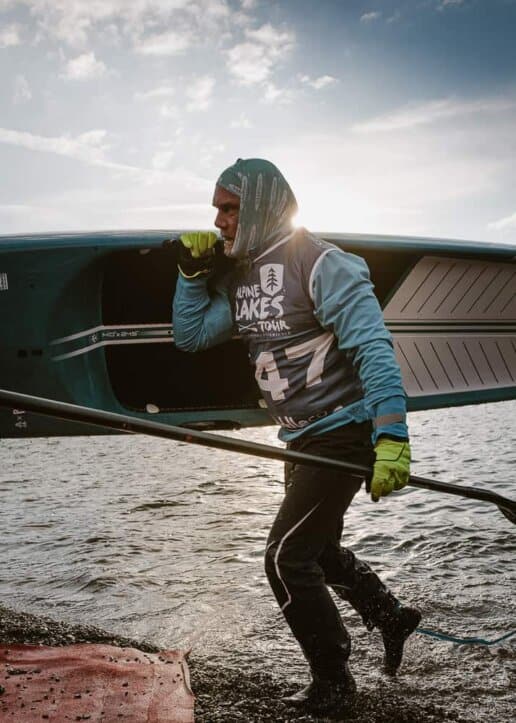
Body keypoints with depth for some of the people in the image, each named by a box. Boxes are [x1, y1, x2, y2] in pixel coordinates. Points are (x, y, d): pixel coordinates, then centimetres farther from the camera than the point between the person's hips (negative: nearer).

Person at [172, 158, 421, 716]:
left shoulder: (322, 264, -18)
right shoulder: (238, 276, 6)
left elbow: (373, 350, -24)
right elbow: (189, 336, 10)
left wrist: (391, 438, -32)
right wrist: (192, 272, -3)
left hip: (345, 435, -9)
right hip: (303, 440, 9)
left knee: (287, 559, -7)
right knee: (317, 549, 23)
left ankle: (332, 682, 14)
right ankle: (392, 617, 46)